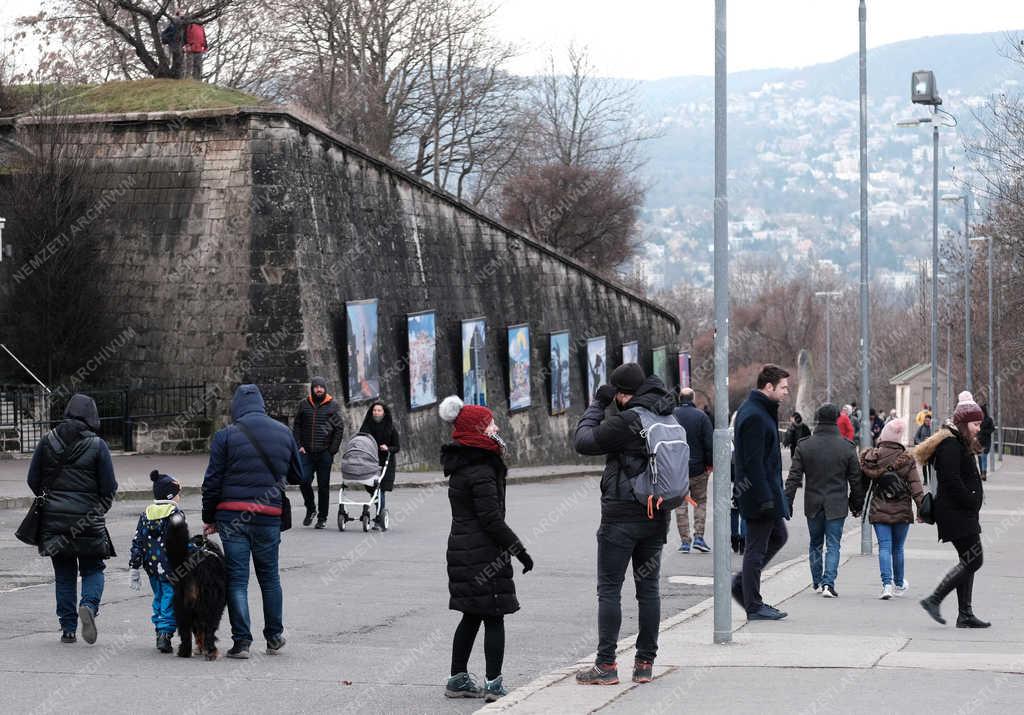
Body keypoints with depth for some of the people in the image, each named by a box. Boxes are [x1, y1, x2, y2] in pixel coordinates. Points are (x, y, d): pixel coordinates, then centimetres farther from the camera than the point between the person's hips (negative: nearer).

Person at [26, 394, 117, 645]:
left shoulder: (47, 442, 1)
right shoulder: (97, 445, -7)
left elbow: (33, 480, 5)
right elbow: (109, 487, -5)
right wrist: (100, 509, 14)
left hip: (53, 519, 2)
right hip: (87, 520, -2)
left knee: (64, 573, 11)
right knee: (92, 569, 10)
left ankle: (68, 628, 9)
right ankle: (89, 605, -18)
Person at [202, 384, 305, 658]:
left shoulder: (226, 435, -4)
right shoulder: (284, 433, 6)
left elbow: (212, 481, -4)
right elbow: (300, 476, 14)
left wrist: (208, 517, 6)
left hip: (232, 516, -3)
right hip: (269, 516, 3)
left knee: (237, 578, 2)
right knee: (269, 576, 17)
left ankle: (242, 641, -2)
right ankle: (274, 638, 24)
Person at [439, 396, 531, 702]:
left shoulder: (463, 463, 12)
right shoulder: (480, 470, -18)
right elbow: (492, 519, -20)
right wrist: (519, 550, -14)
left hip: (462, 548, 10)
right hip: (483, 554, -10)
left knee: (472, 616, 16)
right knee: (494, 617, -4)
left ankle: (458, 680, 22)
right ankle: (493, 685, -4)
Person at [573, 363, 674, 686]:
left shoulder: (625, 422, -17)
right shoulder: (669, 418, 4)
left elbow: (582, 440, -9)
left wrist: (598, 404, 2)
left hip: (621, 516, -7)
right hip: (657, 515, 7)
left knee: (609, 590, -1)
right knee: (649, 589, 10)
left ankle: (605, 665, -2)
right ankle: (645, 662, 12)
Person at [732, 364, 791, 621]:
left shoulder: (761, 411, 13)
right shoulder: (754, 416, -20)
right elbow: (753, 462, -24)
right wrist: (765, 497, -24)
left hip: (768, 488, 10)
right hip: (760, 490, -10)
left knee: (778, 536, 20)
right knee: (757, 547, -2)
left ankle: (742, 584, 22)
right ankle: (754, 607, 5)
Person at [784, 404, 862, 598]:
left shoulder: (804, 446, -4)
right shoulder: (846, 447, -5)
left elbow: (794, 478, -4)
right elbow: (855, 480, 1)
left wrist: (787, 503, 1)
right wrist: (857, 504, 12)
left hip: (813, 505, 2)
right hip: (836, 506, -2)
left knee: (815, 544, 17)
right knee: (833, 545, 1)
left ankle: (817, 583, 24)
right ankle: (828, 583, -13)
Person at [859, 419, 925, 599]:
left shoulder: (871, 458, -3)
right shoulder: (906, 459, -7)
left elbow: (862, 484, 6)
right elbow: (915, 487, -9)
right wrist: (922, 509, -6)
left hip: (879, 511, 0)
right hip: (901, 511, 0)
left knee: (884, 547, -2)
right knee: (898, 548, 14)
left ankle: (887, 584, -17)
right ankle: (899, 584, 28)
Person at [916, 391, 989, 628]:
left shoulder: (960, 444, 18)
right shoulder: (951, 445, -15)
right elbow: (951, 480, -23)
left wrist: (973, 499, 9)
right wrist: (971, 501, -16)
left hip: (962, 513, 11)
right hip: (956, 514, -11)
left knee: (968, 561, 10)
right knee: (973, 560, -11)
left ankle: (966, 615, 12)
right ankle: (934, 600, -8)